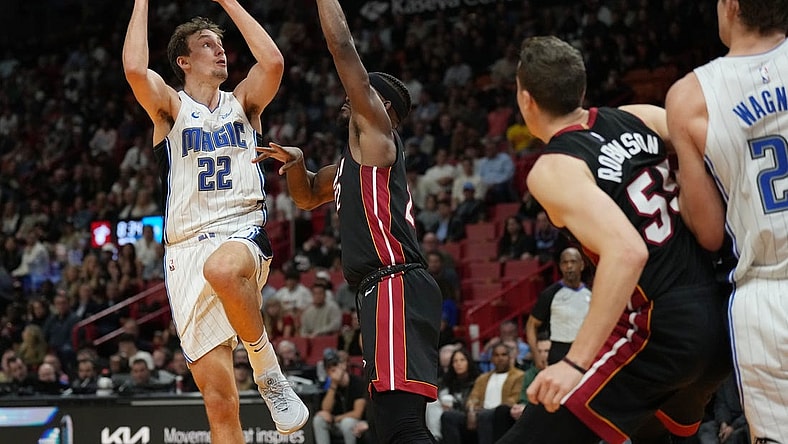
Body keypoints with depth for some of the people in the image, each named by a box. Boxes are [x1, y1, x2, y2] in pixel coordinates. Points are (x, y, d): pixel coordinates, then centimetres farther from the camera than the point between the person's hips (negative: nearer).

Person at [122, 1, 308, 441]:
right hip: (187, 251, 0)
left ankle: (267, 367, -20)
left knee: (222, 267, -41)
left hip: (244, 235, 0)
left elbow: (272, 61, -5)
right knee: (220, 402, -6)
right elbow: (135, 69, -11)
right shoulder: (170, 107, 10)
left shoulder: (242, 103, 15)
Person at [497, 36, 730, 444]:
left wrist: (576, 363, -26)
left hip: (661, 333, -8)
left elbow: (627, 252, -25)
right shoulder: (640, 119, 9)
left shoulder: (552, 171, -11)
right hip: (720, 323, 8)